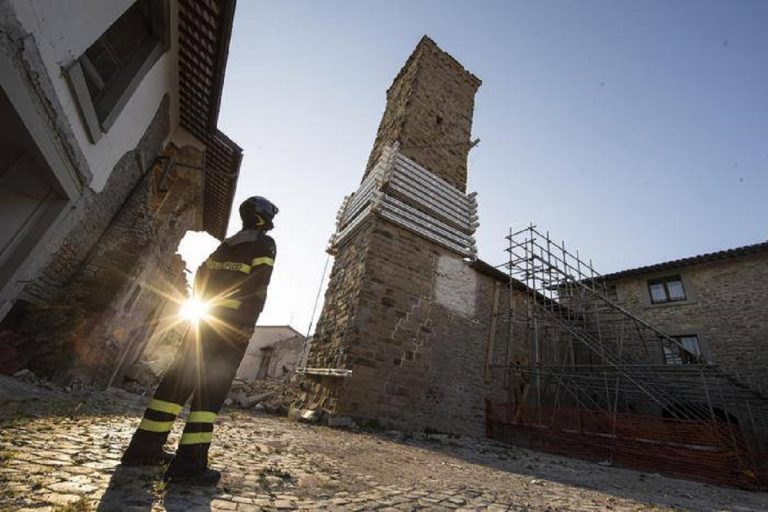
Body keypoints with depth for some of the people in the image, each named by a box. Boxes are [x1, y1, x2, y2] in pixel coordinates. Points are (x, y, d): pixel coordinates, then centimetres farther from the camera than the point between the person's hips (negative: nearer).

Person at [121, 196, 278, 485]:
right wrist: (250, 320, -11)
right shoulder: (265, 243, 0)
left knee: (180, 377, 11)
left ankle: (144, 447, 18)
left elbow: (201, 274, 17)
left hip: (208, 315, 7)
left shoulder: (227, 243, 22)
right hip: (236, 321, -7)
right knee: (212, 388, -6)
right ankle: (189, 463, -5)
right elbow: (259, 284, -14)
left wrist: (202, 305, 18)